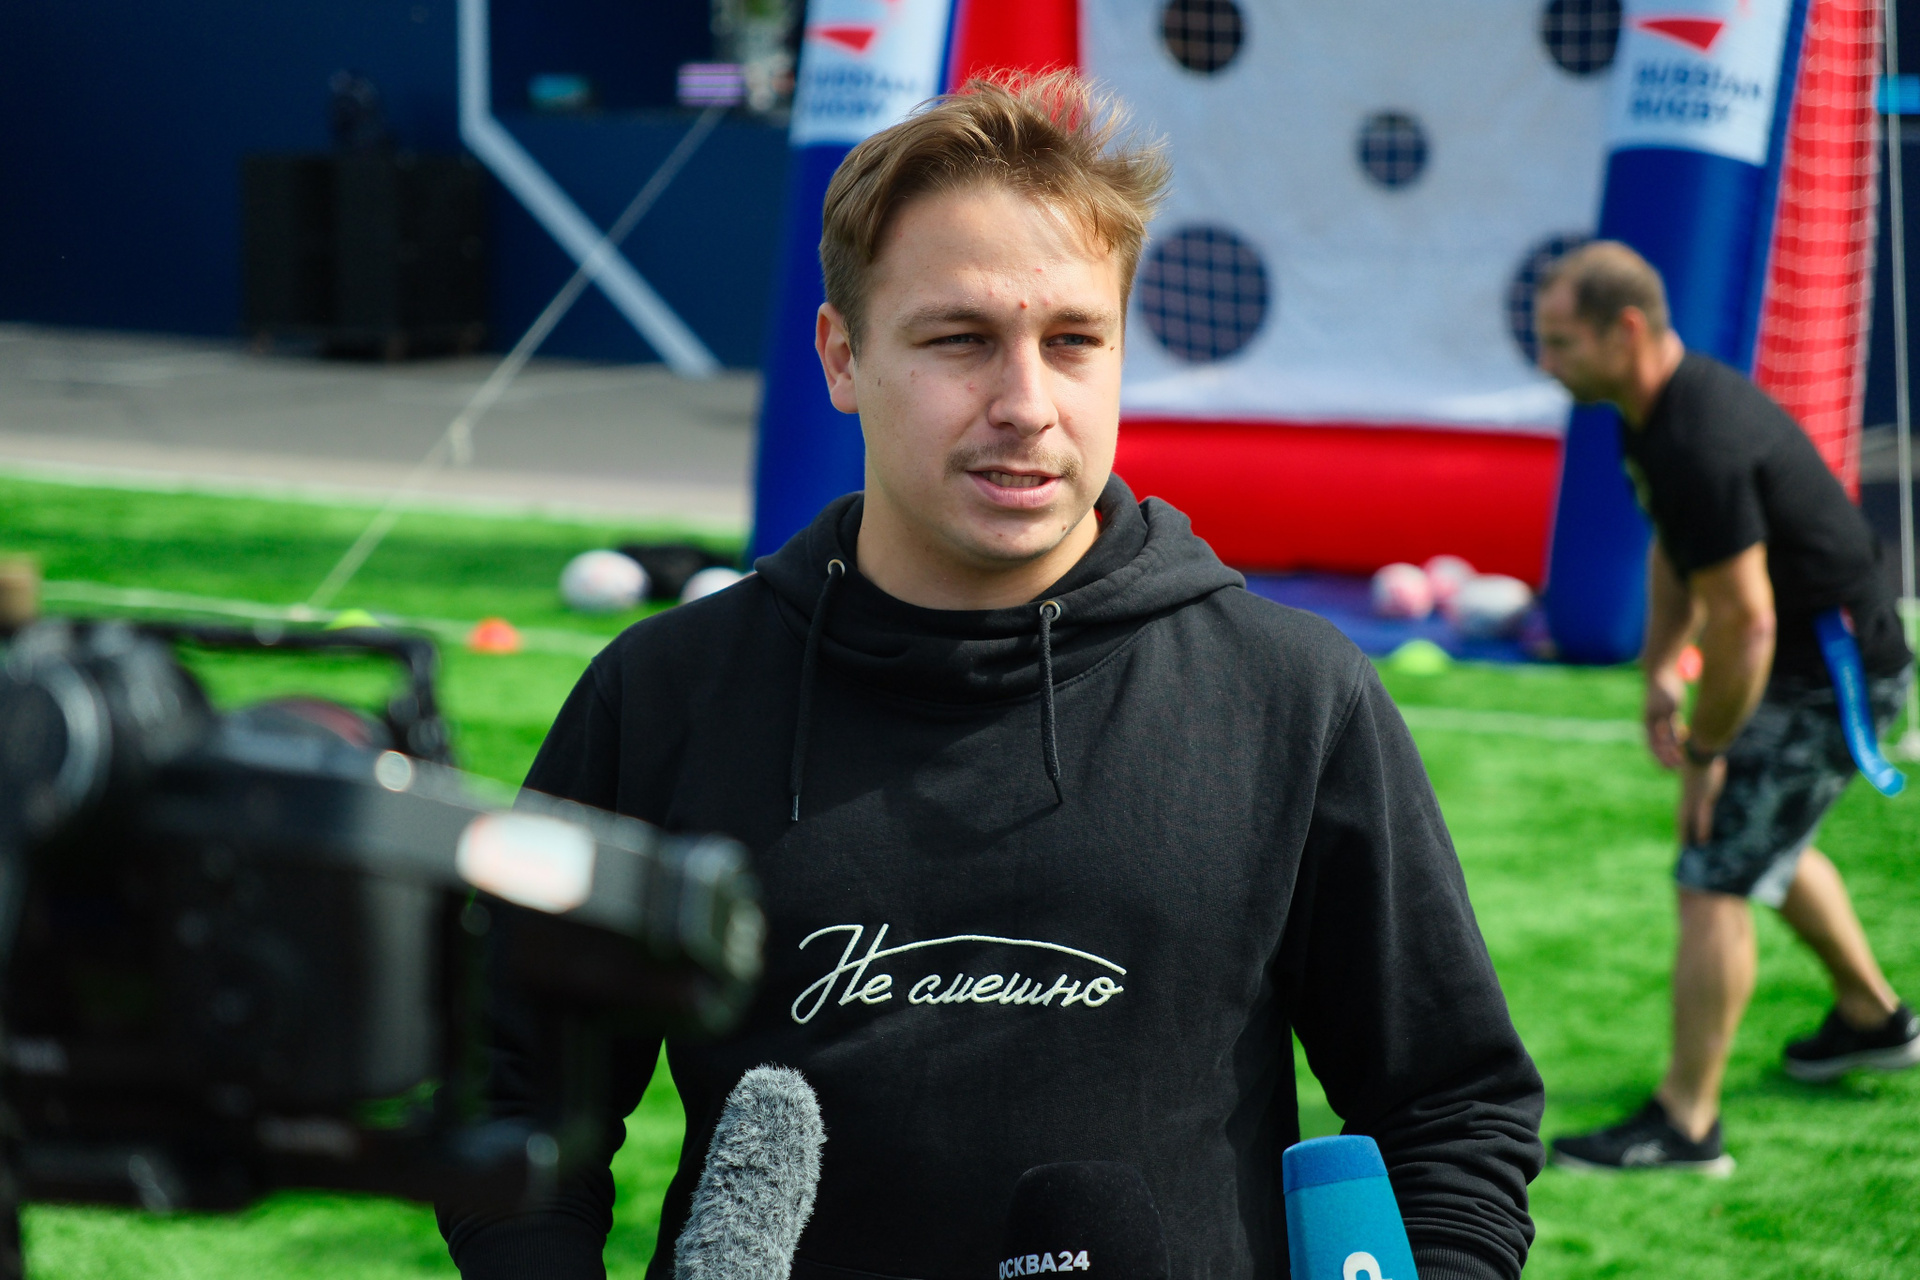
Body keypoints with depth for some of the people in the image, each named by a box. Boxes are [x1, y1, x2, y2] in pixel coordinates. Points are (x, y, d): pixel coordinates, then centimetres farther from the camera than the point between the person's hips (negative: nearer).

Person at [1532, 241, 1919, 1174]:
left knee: (1717, 879, -10)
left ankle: (1686, 1122, -4)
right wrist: (1660, 671, 9)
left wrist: (1706, 751, -15)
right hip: (1825, 653, 11)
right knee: (1766, 841, 29)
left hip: (1831, 671, -11)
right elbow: (1677, 548, 18)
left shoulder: (1699, 447, -31)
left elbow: (1744, 623, -27)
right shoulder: (1662, 406, 2)